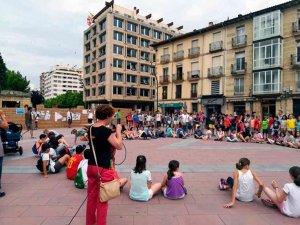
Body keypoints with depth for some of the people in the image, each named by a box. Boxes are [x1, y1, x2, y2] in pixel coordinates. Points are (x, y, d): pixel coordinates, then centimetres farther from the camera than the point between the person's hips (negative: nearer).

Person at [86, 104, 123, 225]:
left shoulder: (91, 129, 5)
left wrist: (113, 134, 10)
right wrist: (118, 131, -8)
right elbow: (119, 146, -17)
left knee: (91, 196, 19)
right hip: (103, 168, -8)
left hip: (91, 166, 8)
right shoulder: (106, 130, -19)